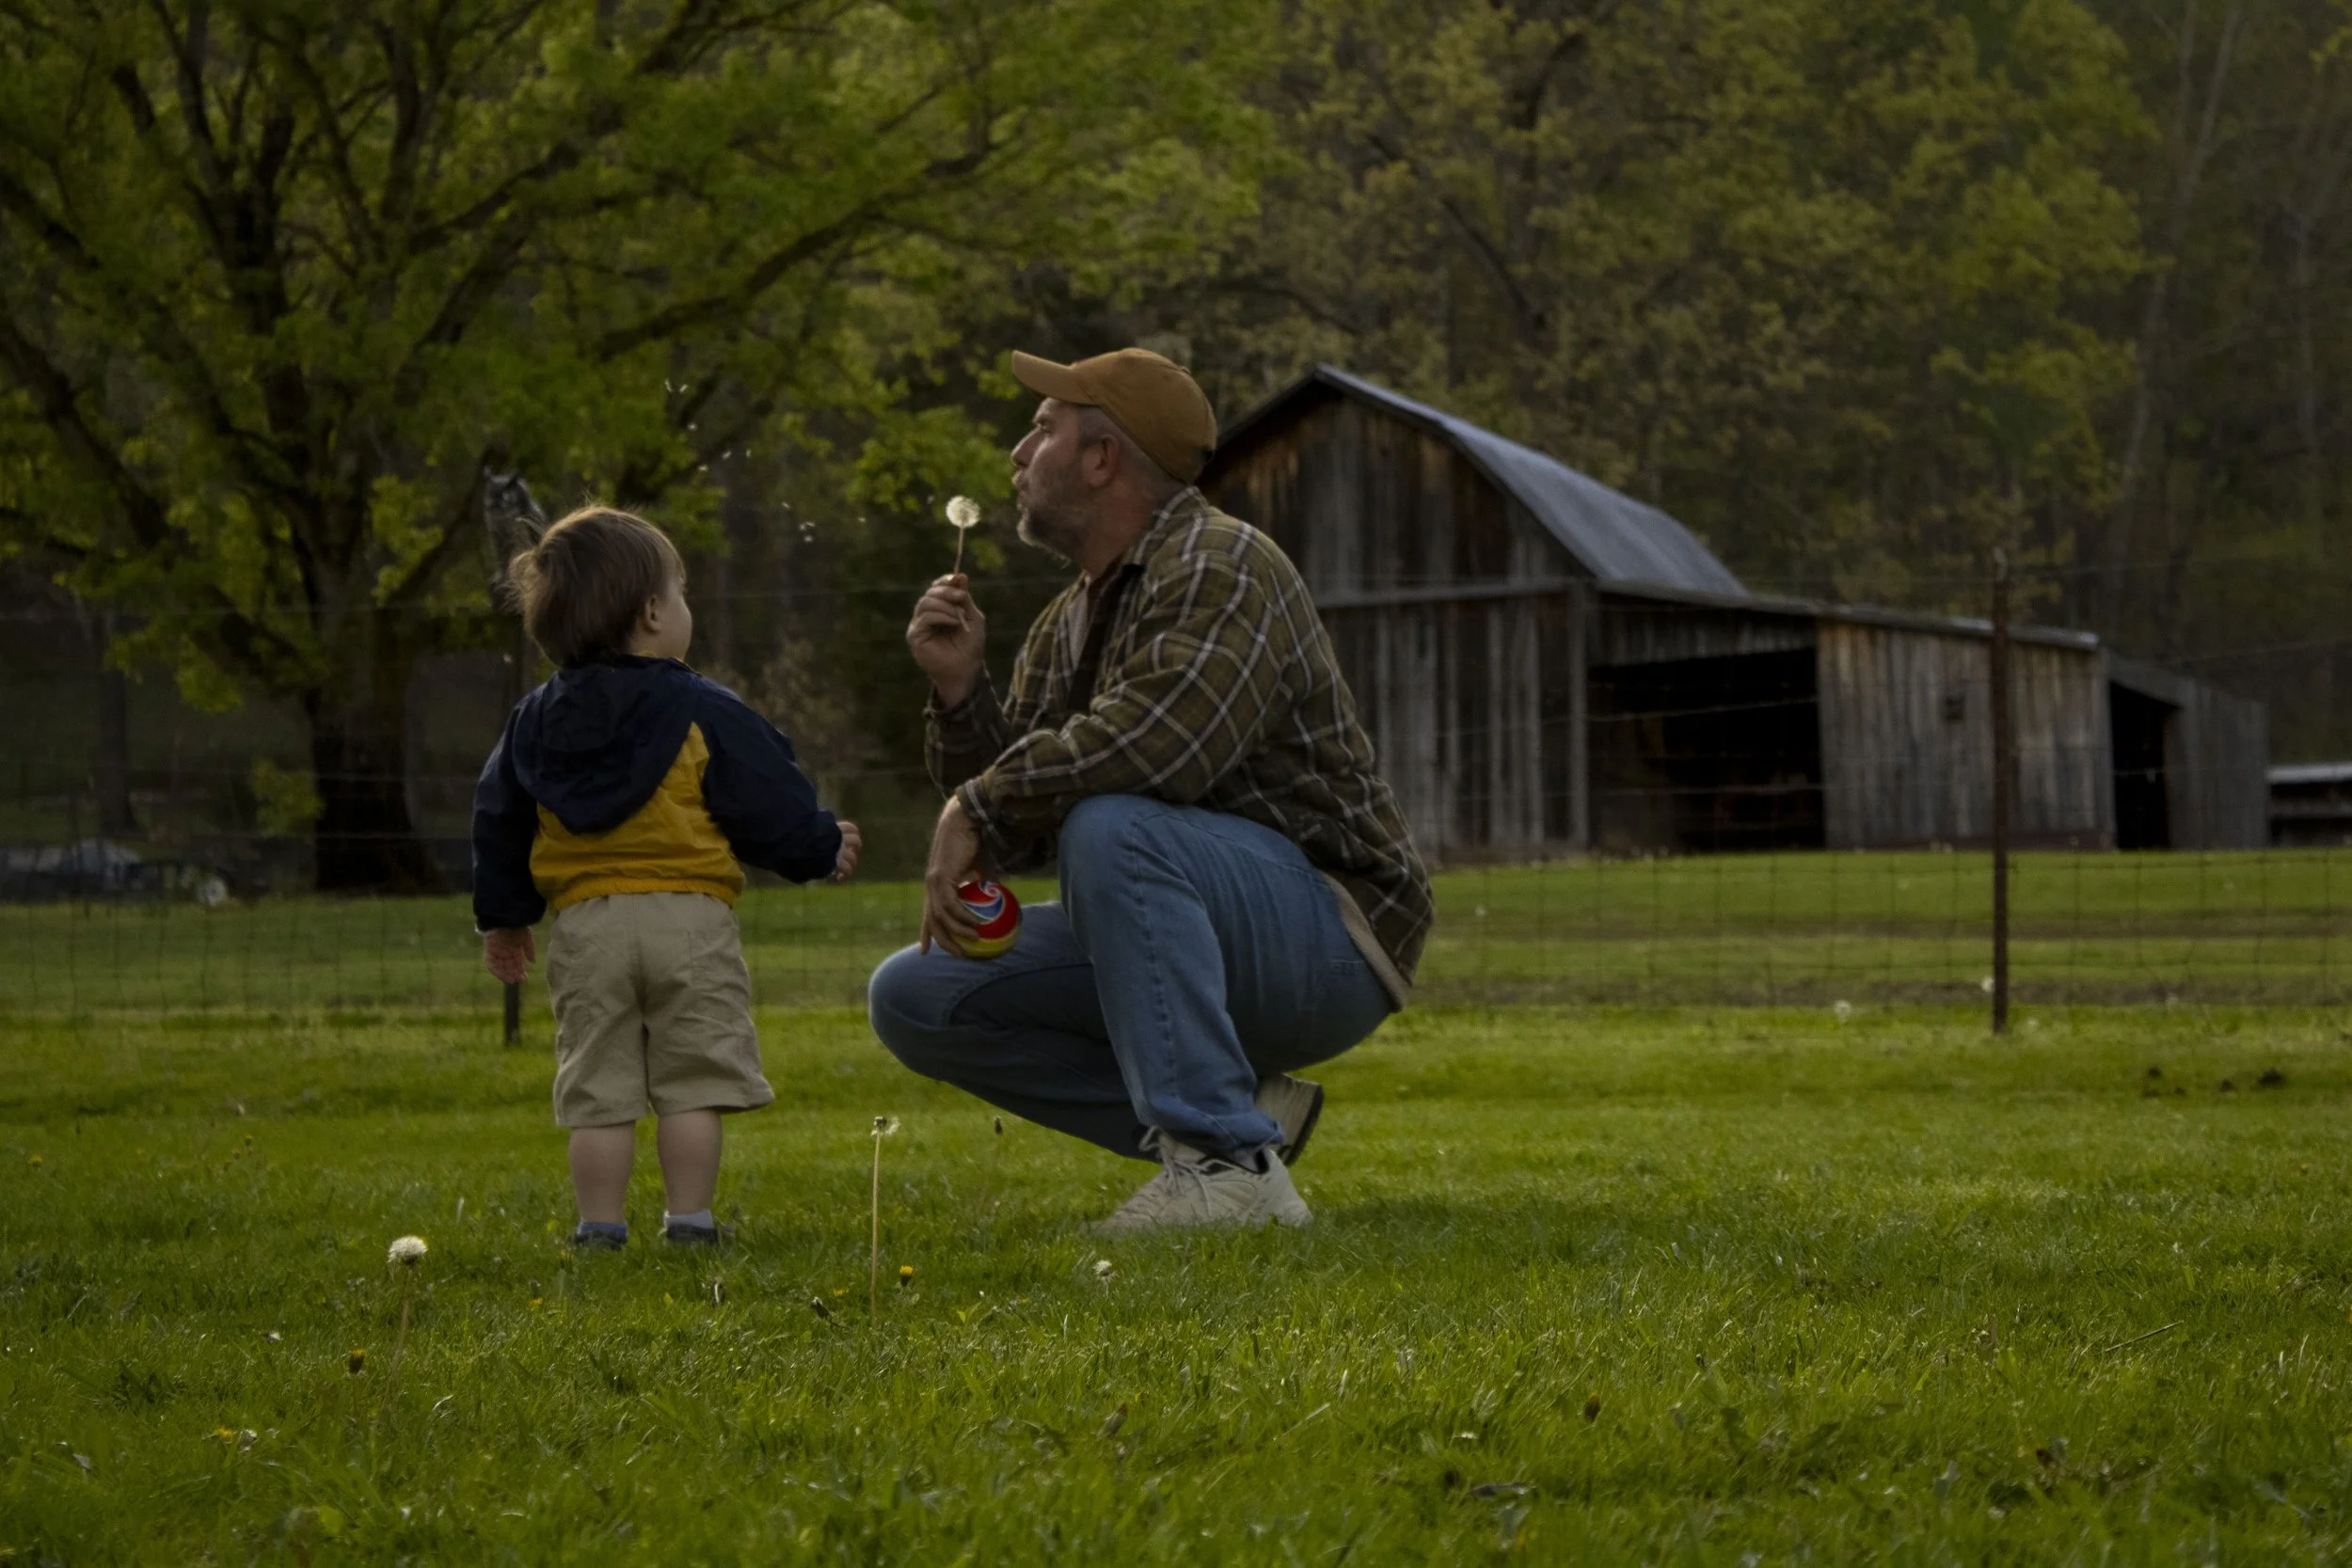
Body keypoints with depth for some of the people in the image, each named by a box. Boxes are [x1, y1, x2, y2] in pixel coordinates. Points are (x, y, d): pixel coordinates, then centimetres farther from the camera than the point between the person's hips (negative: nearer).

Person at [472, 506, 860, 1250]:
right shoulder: (702, 713, -4)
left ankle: (601, 1225, 4)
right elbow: (771, 806, -1)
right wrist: (824, 849, 18)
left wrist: (503, 918, 28)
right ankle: (688, 1220, 0)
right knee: (691, 1085, 2)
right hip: (688, 916, -4)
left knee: (598, 1093, 6)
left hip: (584, 924, 4)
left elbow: (498, 822, 17)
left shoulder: (534, 721, 11)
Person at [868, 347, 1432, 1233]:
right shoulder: (1069, 625, 15)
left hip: (1330, 937, -9)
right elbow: (1018, 833, 12)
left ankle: (1228, 1166, -32)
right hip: (1203, 953, 9)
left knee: (1109, 829, -35)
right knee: (913, 997, 0)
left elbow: (1158, 739, -32)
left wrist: (977, 809, -21)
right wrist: (960, 690, -3)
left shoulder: (1219, 566, -12)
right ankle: (1231, 1109, -1)